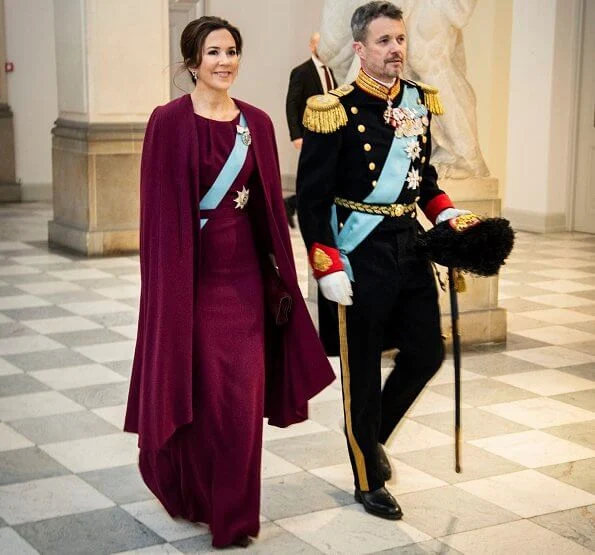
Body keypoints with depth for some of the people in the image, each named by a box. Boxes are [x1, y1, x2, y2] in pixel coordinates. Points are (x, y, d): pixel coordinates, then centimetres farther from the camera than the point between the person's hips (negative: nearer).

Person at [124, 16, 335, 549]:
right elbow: (160, 211, -9)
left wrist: (280, 275, 8)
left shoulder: (256, 123, 7)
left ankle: (233, 513, 19)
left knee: (243, 396, 3)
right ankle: (186, 491, 34)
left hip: (243, 272, 4)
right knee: (198, 391, 7)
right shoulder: (170, 121, -7)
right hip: (193, 271, -4)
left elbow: (270, 205, 10)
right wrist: (168, 282, -12)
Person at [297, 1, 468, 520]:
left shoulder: (418, 101, 6)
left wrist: (447, 215, 2)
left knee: (426, 354, 10)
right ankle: (369, 482, 24)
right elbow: (312, 199, -13)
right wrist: (327, 269, -17)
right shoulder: (336, 111, -14)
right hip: (361, 256, -6)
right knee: (362, 371, 6)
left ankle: (372, 434, 36)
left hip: (410, 245, 6)